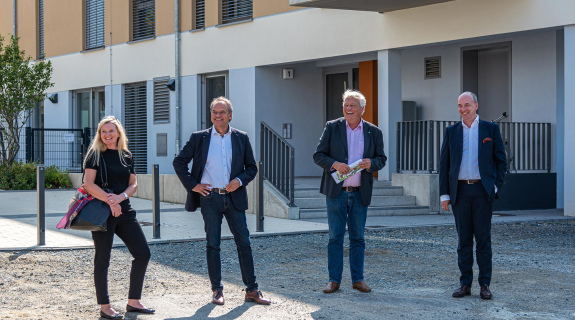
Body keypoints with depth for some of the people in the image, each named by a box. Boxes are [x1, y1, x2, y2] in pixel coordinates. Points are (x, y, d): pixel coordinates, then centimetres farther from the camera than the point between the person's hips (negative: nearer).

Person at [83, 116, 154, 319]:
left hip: (124, 211, 6)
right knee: (102, 260, 0)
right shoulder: (96, 154, -4)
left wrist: (121, 197, -10)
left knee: (143, 253, 3)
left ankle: (133, 302, 14)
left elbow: (133, 184, 10)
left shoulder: (126, 155, 11)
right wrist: (110, 201, -18)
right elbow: (89, 185, -11)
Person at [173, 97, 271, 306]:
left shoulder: (241, 138, 7)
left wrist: (240, 180, -7)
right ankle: (217, 290, 13)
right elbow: (179, 162, 8)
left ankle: (252, 290, 8)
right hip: (209, 197, -1)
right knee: (212, 245, 3)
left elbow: (252, 167, 12)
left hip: (234, 198, 1)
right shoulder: (199, 138, 3)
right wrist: (192, 185, -1)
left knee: (244, 243, 1)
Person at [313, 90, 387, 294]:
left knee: (358, 237, 7)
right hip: (336, 192, -1)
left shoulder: (374, 132, 6)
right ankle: (334, 280, 8)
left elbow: (381, 159, 10)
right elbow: (318, 155, 2)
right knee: (335, 237, 2)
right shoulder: (332, 127, 3)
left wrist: (371, 163, -12)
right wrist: (335, 164, -17)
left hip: (360, 193, 1)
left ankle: (357, 279, 15)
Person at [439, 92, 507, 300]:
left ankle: (485, 284, 6)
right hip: (460, 191, 2)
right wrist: (444, 194, 4)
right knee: (464, 239, 4)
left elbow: (501, 160, 8)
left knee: (483, 239, 0)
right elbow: (444, 164, 10)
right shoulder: (451, 132, 10)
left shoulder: (491, 129, 5)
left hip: (482, 191, -2)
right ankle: (465, 284, 9)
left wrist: (495, 186, -2)